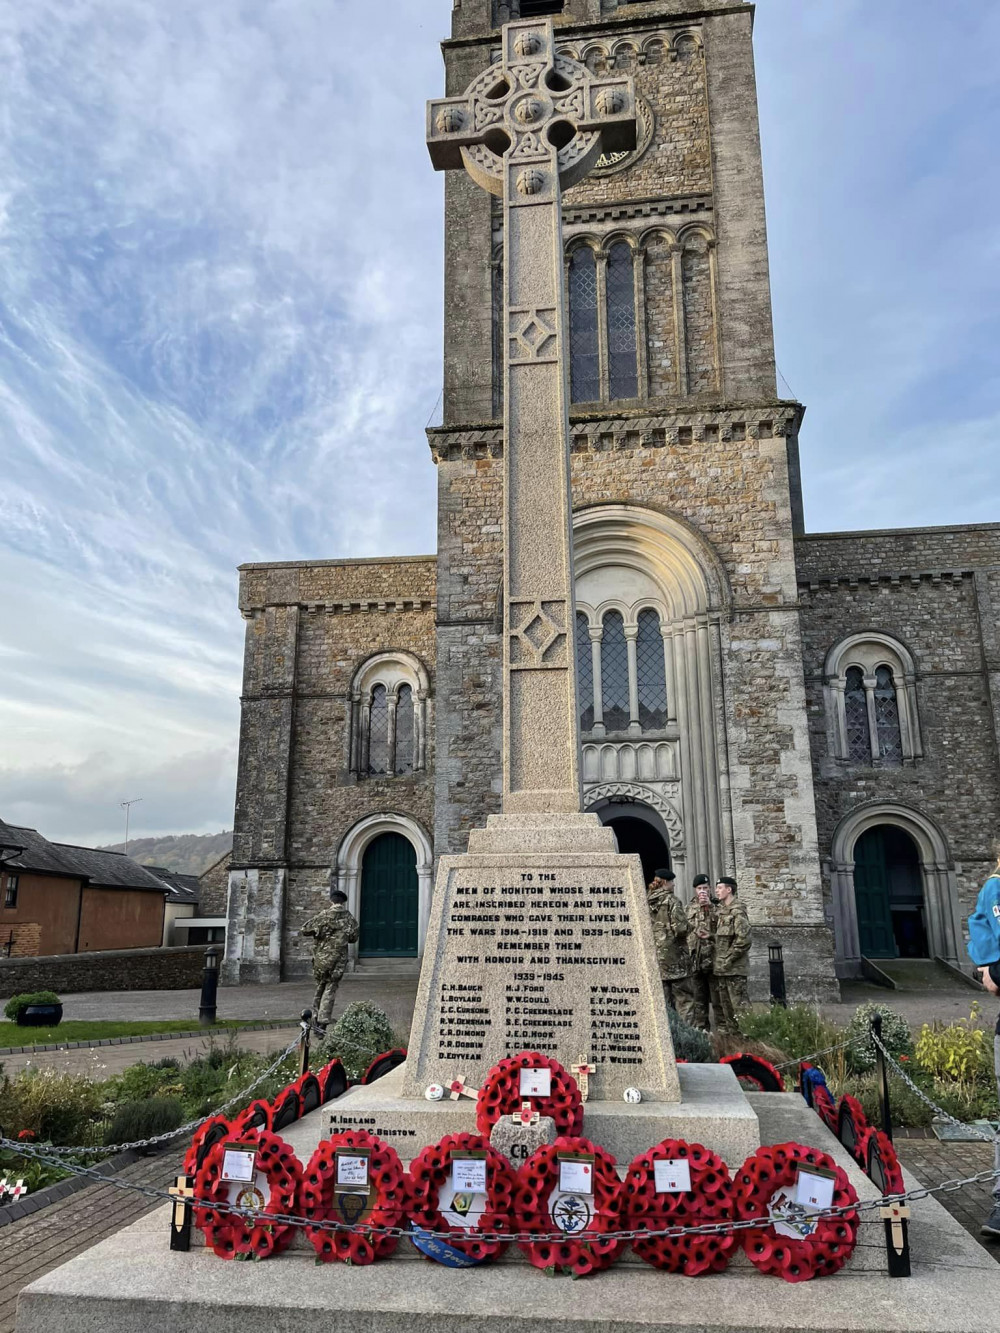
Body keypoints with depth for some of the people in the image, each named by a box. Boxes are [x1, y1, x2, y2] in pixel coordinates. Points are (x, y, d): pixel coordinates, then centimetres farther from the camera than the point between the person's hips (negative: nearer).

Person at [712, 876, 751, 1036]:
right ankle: (725, 1033, 23)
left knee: (739, 1004, -4)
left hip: (734, 968, -9)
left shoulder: (737, 911, -13)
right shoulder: (719, 910, 13)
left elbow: (744, 940, -19)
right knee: (723, 1004, 14)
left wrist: (728, 959, -15)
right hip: (720, 968, 9)